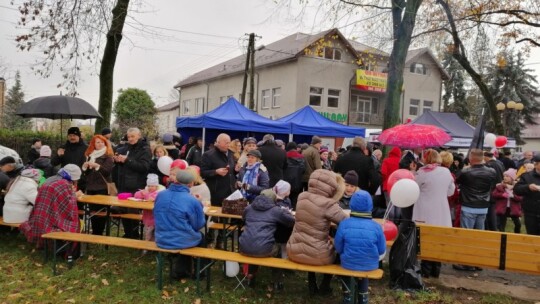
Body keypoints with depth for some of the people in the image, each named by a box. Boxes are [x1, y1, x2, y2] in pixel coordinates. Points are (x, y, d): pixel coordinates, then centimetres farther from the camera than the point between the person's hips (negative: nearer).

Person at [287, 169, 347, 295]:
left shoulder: (302, 197, -1)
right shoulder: (328, 204, -20)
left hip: (294, 251, 5)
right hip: (316, 255, -5)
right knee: (337, 250, 29)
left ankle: (312, 285, 42)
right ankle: (324, 287, 39)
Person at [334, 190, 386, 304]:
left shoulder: (344, 224, -17)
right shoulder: (376, 226, -15)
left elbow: (338, 249, -6)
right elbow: (382, 252, -5)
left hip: (348, 264, -1)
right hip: (370, 266, 1)